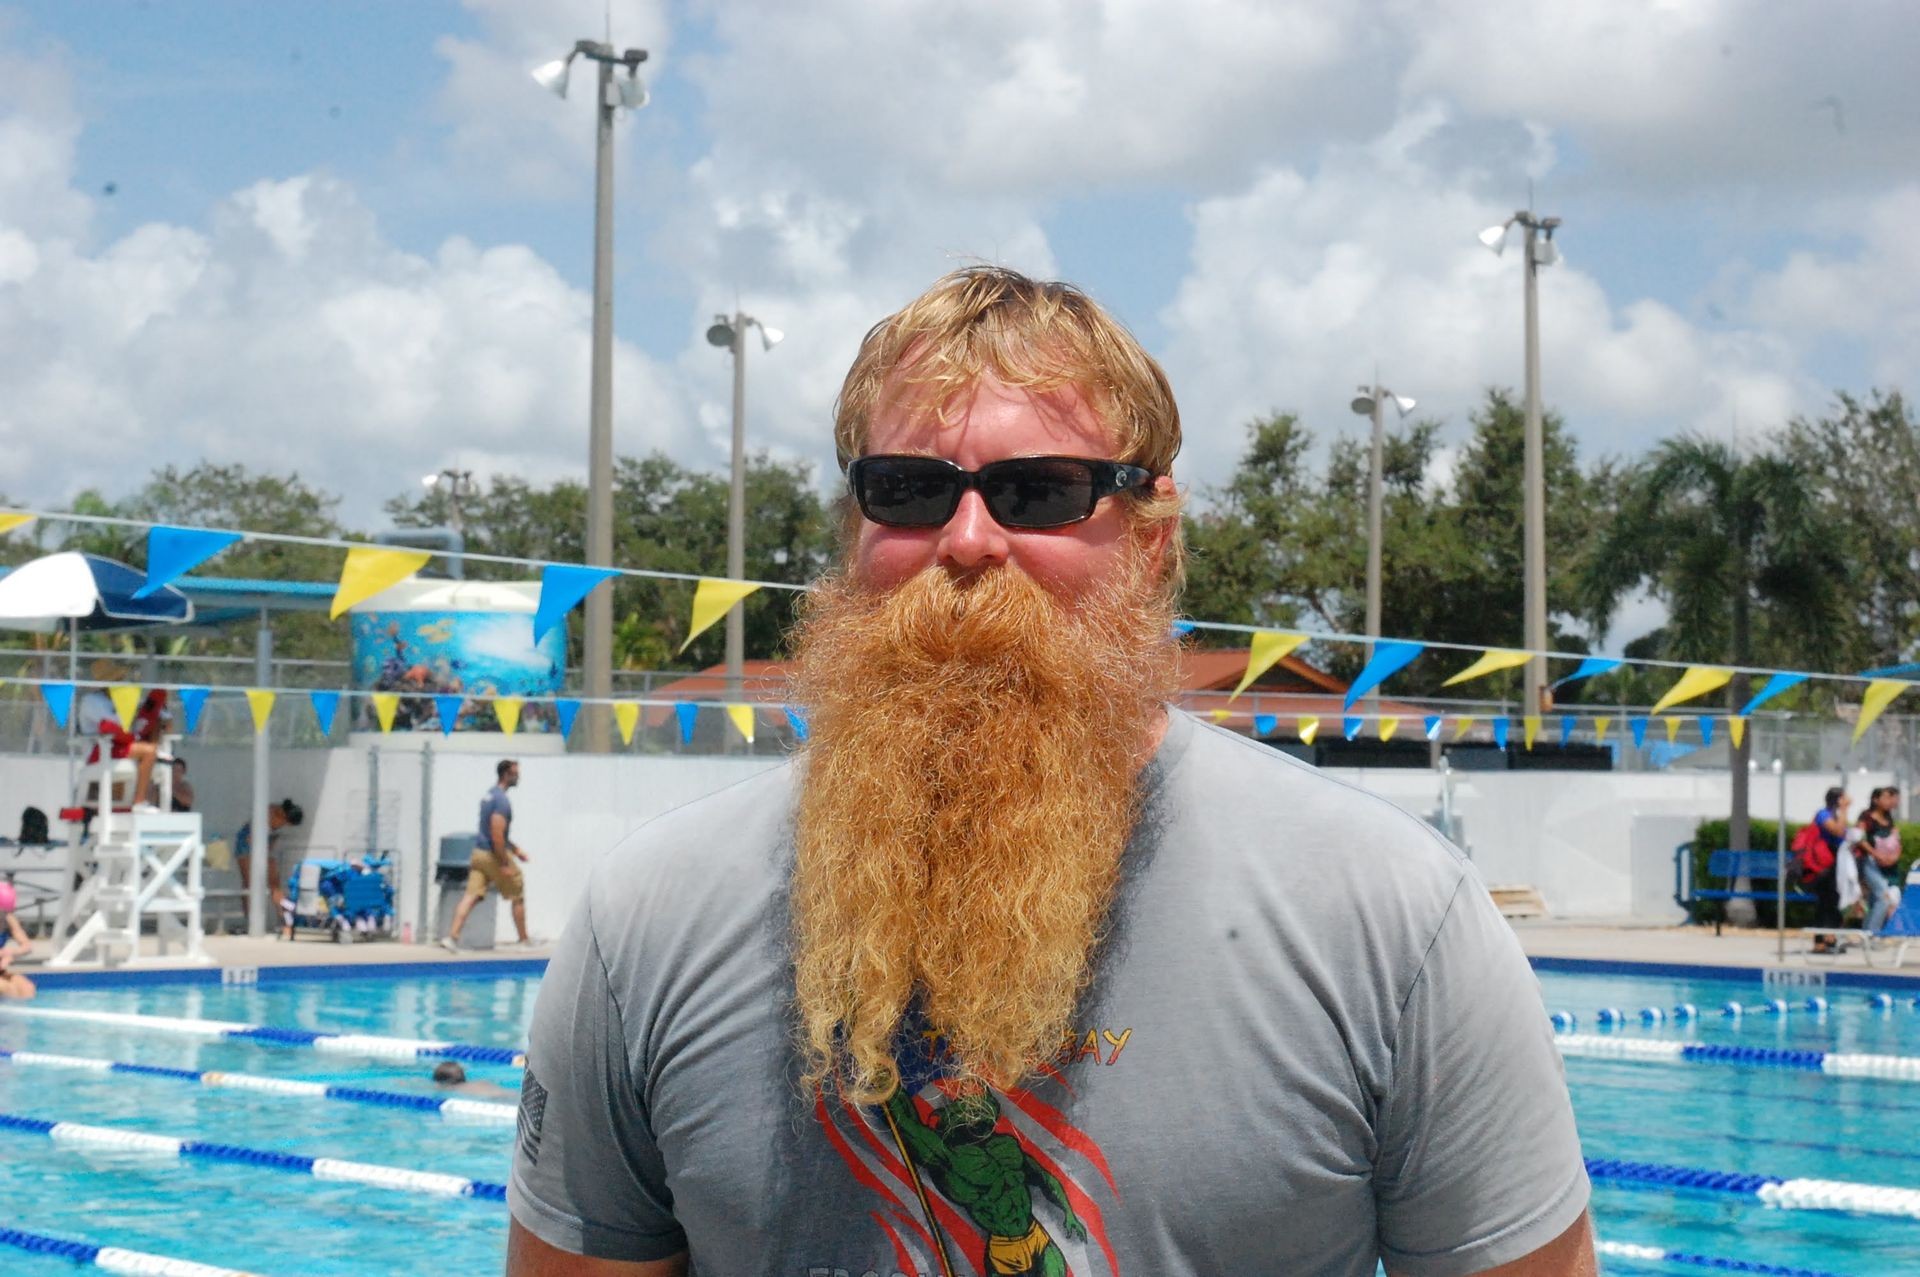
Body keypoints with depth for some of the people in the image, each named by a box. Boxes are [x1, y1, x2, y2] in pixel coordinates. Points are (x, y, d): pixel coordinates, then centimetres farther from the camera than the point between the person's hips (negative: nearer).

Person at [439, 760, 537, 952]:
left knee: (471, 896, 0)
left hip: (479, 853, 8)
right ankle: (525, 940, 18)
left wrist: (516, 850, 27)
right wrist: (504, 865, -22)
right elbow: (497, 835, -23)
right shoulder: (502, 800, -17)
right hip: (495, 855, -8)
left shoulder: (489, 795, 15)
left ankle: (452, 936, -13)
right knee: (518, 896, 8)